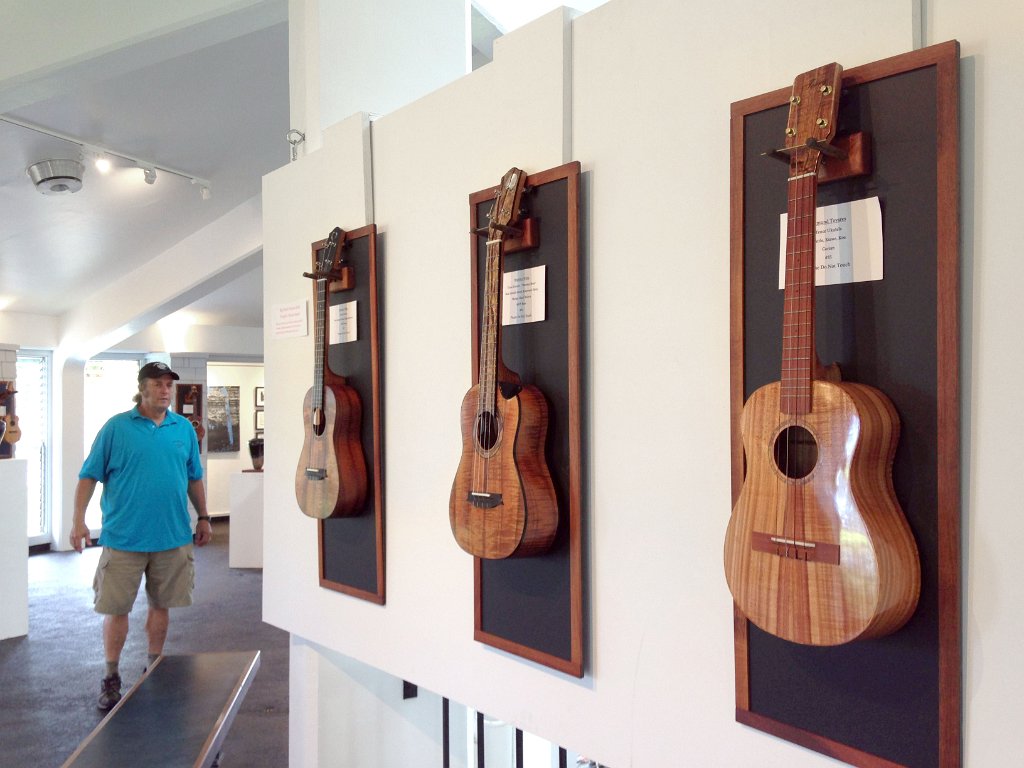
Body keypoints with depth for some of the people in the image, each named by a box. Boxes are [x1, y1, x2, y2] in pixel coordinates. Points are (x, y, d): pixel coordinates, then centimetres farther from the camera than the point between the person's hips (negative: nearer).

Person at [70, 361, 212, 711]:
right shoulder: (116, 427, -3)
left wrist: (203, 517, 13)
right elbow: (89, 475, -2)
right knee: (116, 608, 5)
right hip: (124, 536, -3)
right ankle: (111, 679, 21)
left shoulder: (184, 428, 6)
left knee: (161, 604, 14)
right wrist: (79, 520, -8)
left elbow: (194, 478, 13)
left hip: (173, 535, 3)